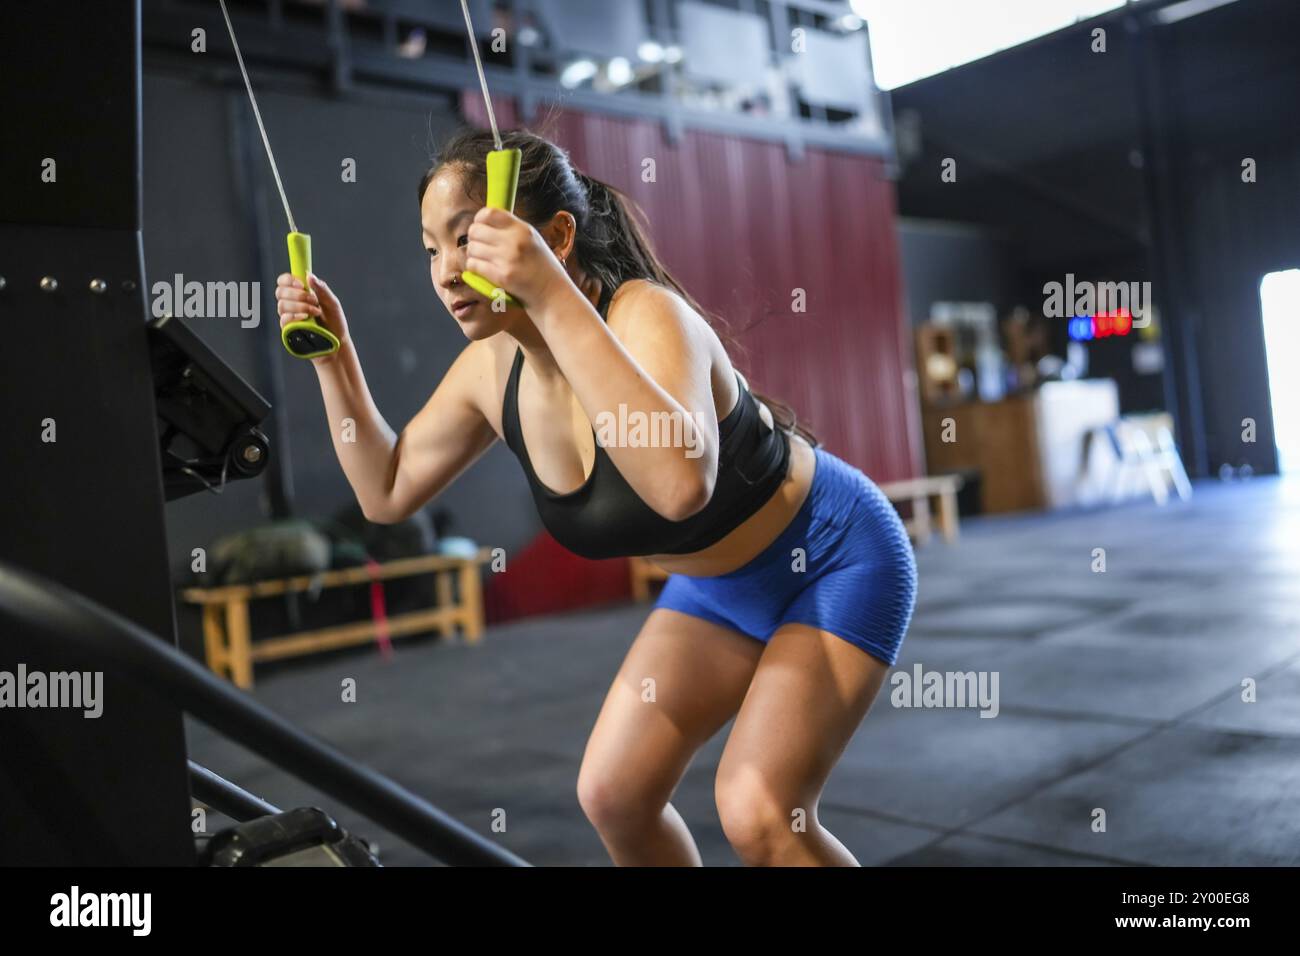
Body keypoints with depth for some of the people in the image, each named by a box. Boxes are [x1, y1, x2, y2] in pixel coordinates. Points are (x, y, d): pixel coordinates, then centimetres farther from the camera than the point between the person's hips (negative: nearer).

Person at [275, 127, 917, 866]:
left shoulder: (645, 314, -31)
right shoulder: (491, 369, -10)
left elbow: (680, 484, -51)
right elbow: (387, 493, 3)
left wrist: (552, 297, -50)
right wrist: (334, 354, -6)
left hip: (835, 557, -7)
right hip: (720, 583, 7)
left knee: (758, 814, -17)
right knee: (612, 795, 7)